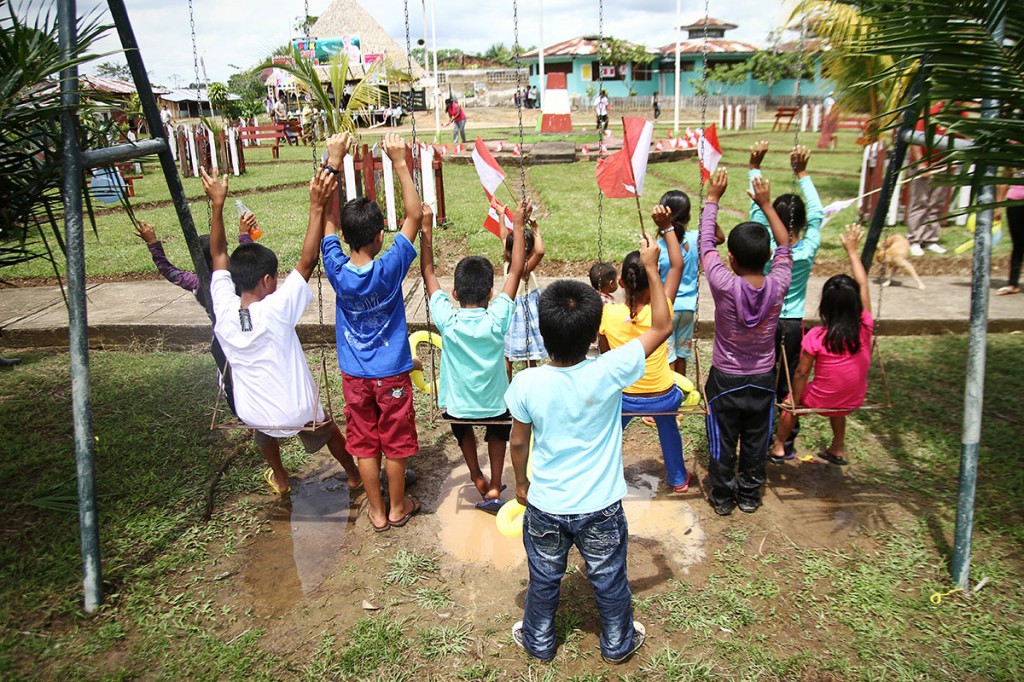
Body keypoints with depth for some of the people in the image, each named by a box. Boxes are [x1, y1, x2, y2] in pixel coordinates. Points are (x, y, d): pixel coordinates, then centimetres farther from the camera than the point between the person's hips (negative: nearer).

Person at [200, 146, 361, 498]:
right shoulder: (276, 310, -27)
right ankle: (355, 476, 50)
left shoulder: (224, 312, -15)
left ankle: (279, 479, 56)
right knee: (327, 429, 28)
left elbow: (219, 254, -4)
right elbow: (307, 260, -28)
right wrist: (316, 207, -31)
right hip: (298, 411, -3)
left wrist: (217, 205, -2)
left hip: (252, 413, 3)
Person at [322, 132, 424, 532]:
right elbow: (414, 215, -17)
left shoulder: (337, 271, -15)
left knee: (365, 444, 15)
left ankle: (377, 512, 30)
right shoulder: (390, 269, -22)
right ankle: (398, 507, 32)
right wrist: (400, 163, -17)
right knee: (395, 443, 14)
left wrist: (333, 164, -5)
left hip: (354, 375, 2)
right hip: (391, 373, -2)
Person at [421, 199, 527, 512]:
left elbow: (428, 273, -10)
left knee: (462, 428, 35)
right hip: (495, 404, 0)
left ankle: (478, 479, 33)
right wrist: (518, 227, -9)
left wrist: (426, 229, -5)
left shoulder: (447, 320, -21)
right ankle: (494, 487, 21)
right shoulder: (497, 319, -22)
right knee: (498, 432, 33)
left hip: (457, 405, 0)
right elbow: (516, 272, -13)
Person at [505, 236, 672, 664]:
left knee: (543, 580, 24)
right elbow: (662, 326, -13)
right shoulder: (609, 373, -24)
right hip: (600, 508, 0)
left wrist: (521, 483, 12)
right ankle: (618, 644, 46)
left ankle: (539, 642, 46)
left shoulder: (526, 383, -20)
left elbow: (518, 443, -6)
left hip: (544, 506, 1)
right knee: (610, 581, 23)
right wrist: (651, 268, -8)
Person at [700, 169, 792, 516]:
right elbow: (785, 247, 1)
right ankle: (750, 495, 36)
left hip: (725, 380, -2)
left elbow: (706, 244, -13)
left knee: (722, 443, 15)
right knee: (755, 442, 19)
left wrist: (712, 198, -3)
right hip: (762, 380, 3)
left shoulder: (725, 286, -26)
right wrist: (766, 205, 5)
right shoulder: (777, 286, -19)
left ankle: (723, 498, 30)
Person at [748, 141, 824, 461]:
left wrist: (755, 167, -1)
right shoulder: (808, 250, -12)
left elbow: (756, 209, -7)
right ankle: (786, 445, 21)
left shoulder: (766, 248, -15)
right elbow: (817, 212, 1)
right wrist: (802, 173, 5)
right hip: (793, 326, 1)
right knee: (789, 386, 11)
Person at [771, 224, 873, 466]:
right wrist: (851, 249, 5)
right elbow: (863, 284, -4)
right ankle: (838, 449, 44)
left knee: (791, 401, 27)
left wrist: (794, 401, 0)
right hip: (854, 401, 4)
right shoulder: (865, 328, -15)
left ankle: (778, 446, 39)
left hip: (821, 400, -4)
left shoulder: (816, 337, -24)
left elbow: (801, 373, -17)